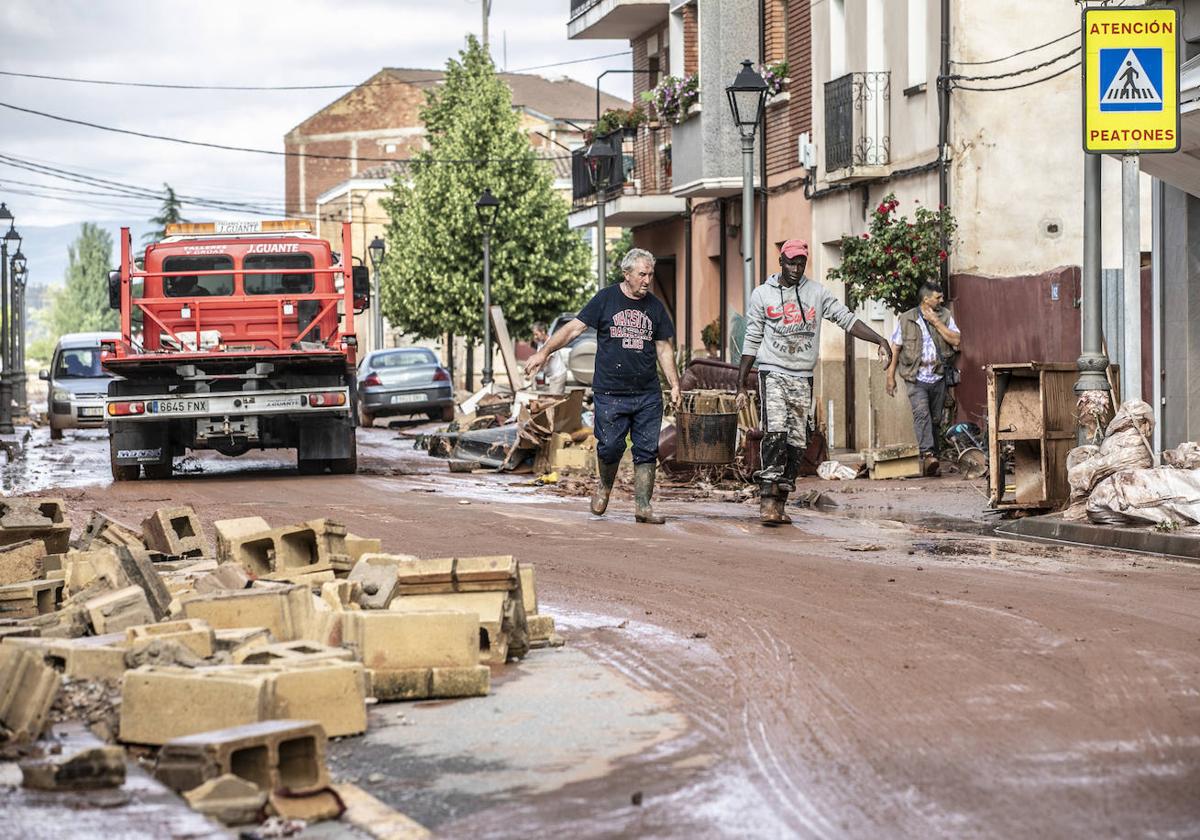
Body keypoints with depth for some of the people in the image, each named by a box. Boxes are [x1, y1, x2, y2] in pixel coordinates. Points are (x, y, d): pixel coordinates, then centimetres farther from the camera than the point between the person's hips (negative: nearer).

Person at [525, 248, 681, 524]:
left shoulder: (655, 306, 11)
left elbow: (663, 348, 16)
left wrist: (675, 384, 9)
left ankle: (643, 506, 4)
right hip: (610, 392, -3)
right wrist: (544, 351, -10)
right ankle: (605, 486, 24)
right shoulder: (606, 299, 1)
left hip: (648, 394, 3)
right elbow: (574, 327, 0)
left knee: (647, 450, -1)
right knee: (611, 445, -5)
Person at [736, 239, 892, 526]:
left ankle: (779, 504, 9)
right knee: (775, 433, -21)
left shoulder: (816, 292, 7)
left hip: (803, 379, 3)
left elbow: (847, 319, 0)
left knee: (796, 443, 2)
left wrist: (880, 340, -14)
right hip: (773, 374, -3)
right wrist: (741, 387, 6)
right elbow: (752, 342, 7)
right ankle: (767, 500, -24)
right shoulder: (762, 294, 4)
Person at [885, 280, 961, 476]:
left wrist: (936, 322, -10)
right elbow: (895, 348, 4)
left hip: (938, 378, 3)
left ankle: (931, 460, 15)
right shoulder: (905, 319, 0)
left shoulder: (945, 316, 7)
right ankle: (928, 454, -34)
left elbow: (956, 340, -4)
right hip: (916, 378, -3)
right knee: (921, 412, -23)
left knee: (935, 419, 7)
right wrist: (890, 376, 2)